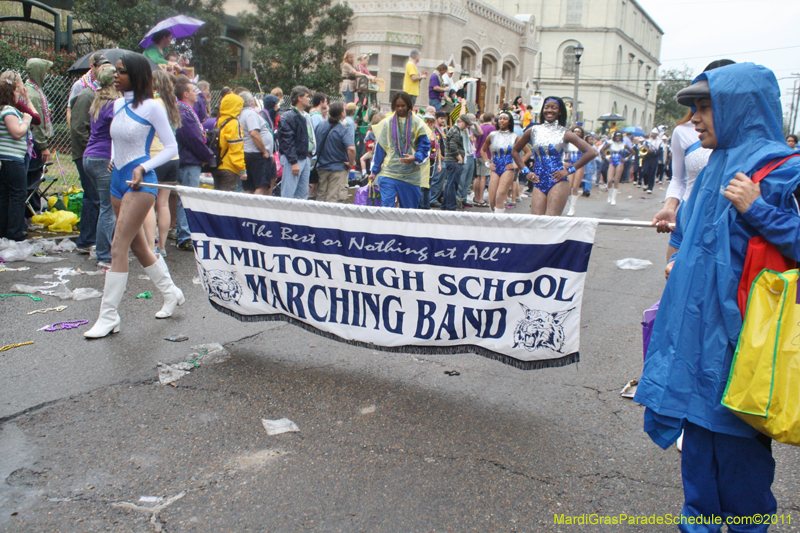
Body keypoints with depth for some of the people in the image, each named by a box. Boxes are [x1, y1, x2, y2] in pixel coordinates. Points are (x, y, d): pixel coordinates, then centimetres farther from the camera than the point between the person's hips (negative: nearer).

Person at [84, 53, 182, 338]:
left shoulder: (151, 107, -9)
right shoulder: (118, 105, 11)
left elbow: (171, 147, -8)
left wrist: (143, 168, -17)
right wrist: (113, 160, 11)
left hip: (140, 182, -8)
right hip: (118, 179, 8)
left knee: (118, 247, -10)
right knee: (138, 246, 14)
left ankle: (108, 316, -3)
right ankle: (171, 293, 30)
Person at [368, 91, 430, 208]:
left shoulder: (417, 123, 3)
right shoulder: (387, 122, 7)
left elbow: (425, 147, 2)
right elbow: (380, 148, 10)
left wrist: (415, 157, -19)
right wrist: (374, 171, 10)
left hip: (410, 175, 0)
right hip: (388, 173, 0)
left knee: (409, 208, 6)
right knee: (386, 206, -10)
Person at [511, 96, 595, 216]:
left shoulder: (564, 133, 5)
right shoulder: (533, 131, 12)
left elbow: (590, 152, 0)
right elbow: (515, 151, 20)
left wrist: (569, 170, -4)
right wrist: (526, 171, 9)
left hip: (558, 182, -3)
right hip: (539, 183, 3)